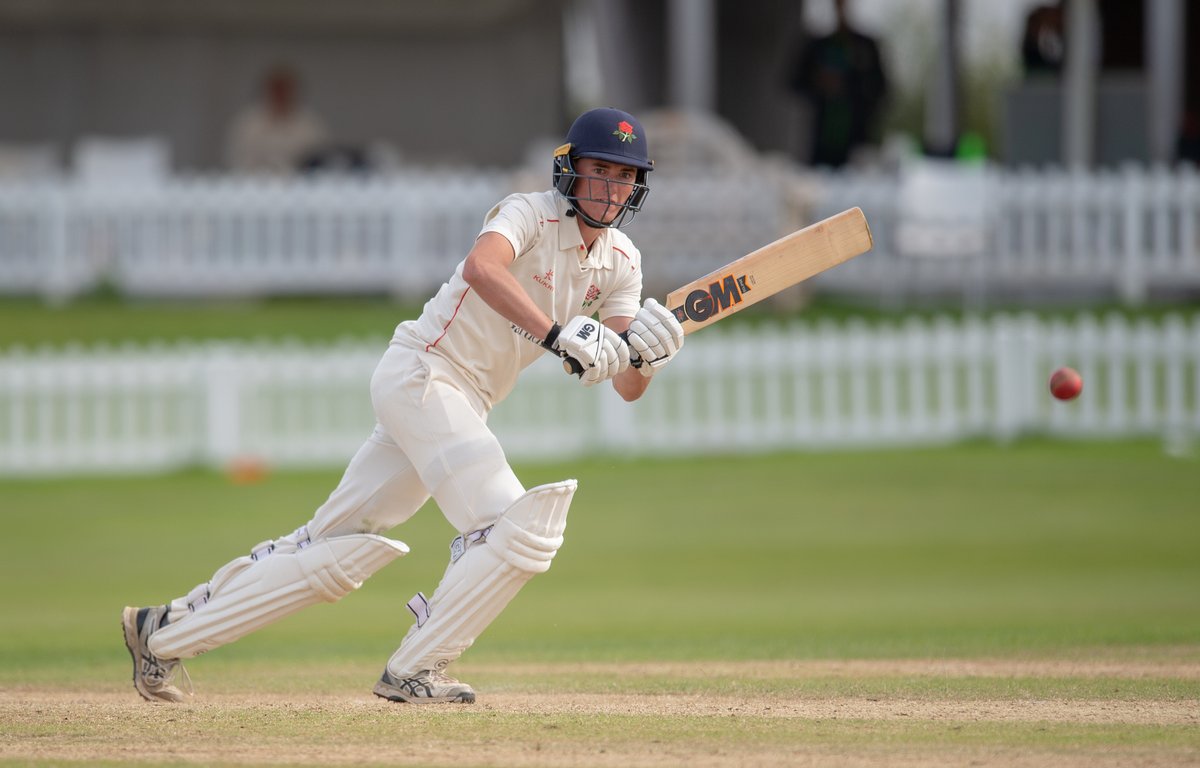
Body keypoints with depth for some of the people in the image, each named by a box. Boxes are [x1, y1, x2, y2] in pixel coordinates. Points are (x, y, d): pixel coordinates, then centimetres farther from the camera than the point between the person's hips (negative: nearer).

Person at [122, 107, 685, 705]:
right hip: (421, 373, -8)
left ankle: (164, 631, 13)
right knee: (519, 527, -20)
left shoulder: (620, 262, 9)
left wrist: (644, 354, -19)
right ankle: (412, 672, -11)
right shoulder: (530, 214, -13)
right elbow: (481, 267, -36)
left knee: (335, 550, 7)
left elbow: (627, 387, 4)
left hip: (464, 407, 8)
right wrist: (559, 336, -42)